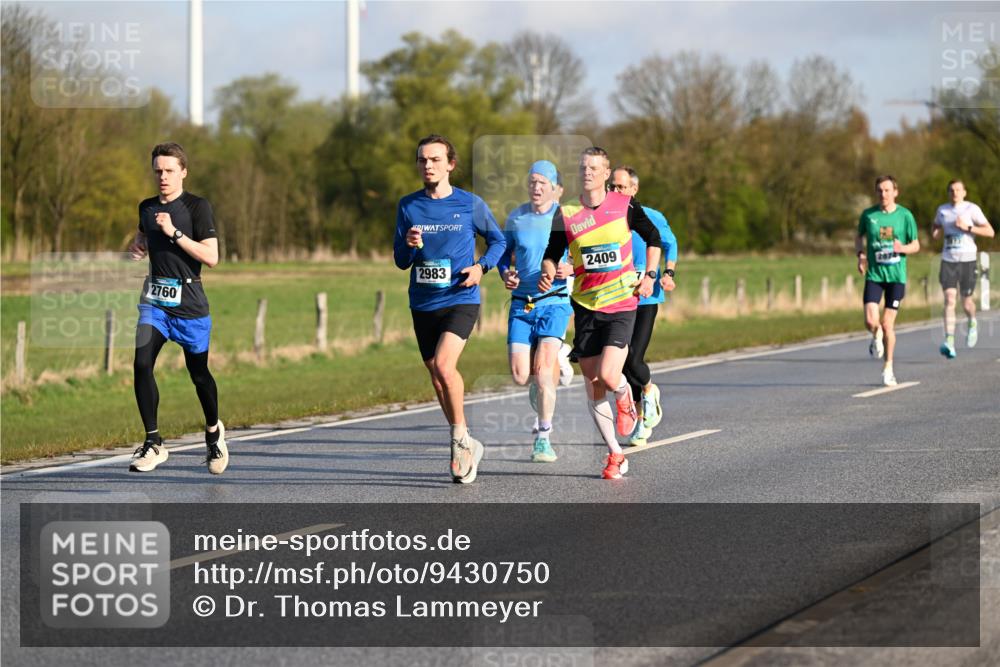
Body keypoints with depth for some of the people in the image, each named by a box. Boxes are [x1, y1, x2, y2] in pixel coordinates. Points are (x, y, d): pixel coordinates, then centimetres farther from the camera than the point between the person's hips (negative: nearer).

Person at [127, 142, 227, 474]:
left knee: (198, 373, 9)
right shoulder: (146, 207, 9)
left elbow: (211, 256, -15)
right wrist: (137, 249, 7)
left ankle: (214, 432, 36)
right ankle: (153, 444, -9)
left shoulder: (198, 206, -8)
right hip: (155, 298, 4)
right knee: (141, 364, -15)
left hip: (189, 302, -4)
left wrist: (174, 232, -21)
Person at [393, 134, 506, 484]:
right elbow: (400, 261, 6)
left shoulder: (471, 204, -2)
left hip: (461, 301, -4)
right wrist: (410, 245, -16)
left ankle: (461, 437, -5)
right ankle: (465, 448, 24)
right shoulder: (408, 206, 4)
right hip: (423, 304, 4)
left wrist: (482, 266, -8)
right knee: (437, 376, 9)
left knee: (443, 365, -24)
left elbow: (498, 240, 11)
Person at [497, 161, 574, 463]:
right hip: (521, 304, 3)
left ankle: (543, 438, -8)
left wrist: (571, 268, -16)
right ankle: (557, 357, 31)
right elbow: (503, 252, 18)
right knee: (520, 376, -4)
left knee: (543, 369, -18)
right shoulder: (516, 218, 6)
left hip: (554, 302, -3)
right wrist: (506, 274, -2)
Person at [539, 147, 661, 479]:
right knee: (593, 387, 1)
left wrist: (649, 276, 2)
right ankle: (615, 455, 14)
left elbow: (653, 237, 12)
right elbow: (551, 254, 5)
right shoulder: (566, 214, 0)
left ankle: (625, 397, 19)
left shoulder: (625, 205, -2)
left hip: (621, 304, -2)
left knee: (607, 376, -19)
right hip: (585, 306, 2)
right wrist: (547, 274, -16)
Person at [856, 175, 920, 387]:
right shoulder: (868, 215, 2)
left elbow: (916, 245, 5)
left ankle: (888, 369, 15)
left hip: (896, 275, -1)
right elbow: (859, 237, 19)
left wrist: (903, 248, -16)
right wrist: (860, 255, -1)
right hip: (873, 275, 1)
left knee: (888, 324, -2)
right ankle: (876, 337, 24)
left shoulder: (905, 216, -1)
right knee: (871, 322, -14)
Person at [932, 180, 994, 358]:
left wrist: (967, 227, -18)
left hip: (967, 261, -2)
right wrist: (936, 232, 2)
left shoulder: (972, 209, -4)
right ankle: (949, 343, -20)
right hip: (948, 261, 2)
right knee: (949, 299, -14)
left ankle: (972, 324, 43)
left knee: (966, 302, 6)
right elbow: (935, 228, 27)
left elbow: (990, 232, -8)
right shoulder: (942, 210, 8)